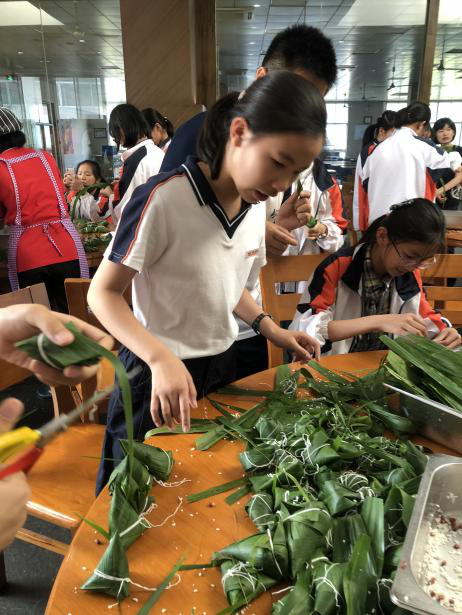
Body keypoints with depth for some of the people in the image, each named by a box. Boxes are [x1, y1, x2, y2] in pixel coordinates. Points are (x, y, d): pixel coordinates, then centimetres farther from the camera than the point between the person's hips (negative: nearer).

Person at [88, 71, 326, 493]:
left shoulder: (256, 205, -1)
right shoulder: (164, 198, -24)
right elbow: (103, 294, -19)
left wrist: (269, 328, -1)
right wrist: (162, 359, -32)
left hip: (221, 363, 6)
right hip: (159, 370, -6)